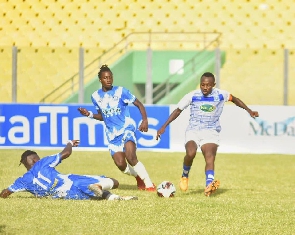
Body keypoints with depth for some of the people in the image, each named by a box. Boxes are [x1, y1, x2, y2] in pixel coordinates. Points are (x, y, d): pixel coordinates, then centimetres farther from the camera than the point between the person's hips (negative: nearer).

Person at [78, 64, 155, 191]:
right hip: (112, 134, 4)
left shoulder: (121, 91, -7)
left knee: (131, 157, -27)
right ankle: (138, 176, 25)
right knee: (121, 165, -7)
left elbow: (139, 104, -3)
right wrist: (89, 114, 0)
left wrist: (145, 120, -17)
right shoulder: (96, 96, 5)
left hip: (126, 128, -4)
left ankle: (149, 184, -15)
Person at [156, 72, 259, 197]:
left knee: (210, 157, -23)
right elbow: (178, 111, 5)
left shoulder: (220, 95, -2)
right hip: (193, 131, -1)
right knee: (191, 153, -27)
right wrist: (164, 127, 2)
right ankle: (185, 176, 1)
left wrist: (249, 110, 13)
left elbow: (234, 99, 18)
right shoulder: (192, 96, -5)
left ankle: (209, 185, -39)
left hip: (211, 132, 1)